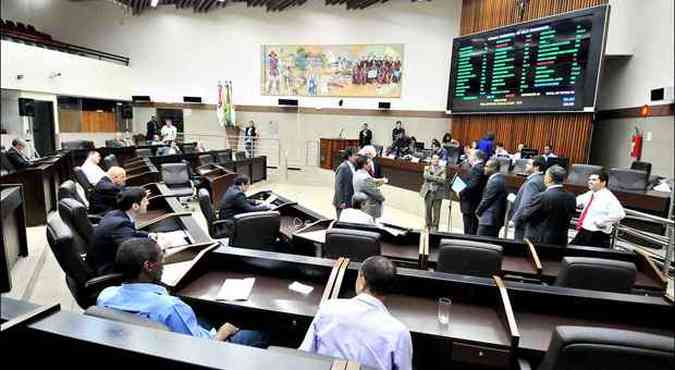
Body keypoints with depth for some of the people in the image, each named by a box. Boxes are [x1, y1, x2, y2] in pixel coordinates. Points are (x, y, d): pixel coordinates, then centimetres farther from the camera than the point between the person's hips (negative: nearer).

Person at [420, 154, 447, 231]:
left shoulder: (442, 169, 7)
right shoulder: (427, 168, 12)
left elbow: (443, 180, -7)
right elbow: (426, 176, -7)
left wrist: (432, 177, -9)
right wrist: (437, 177, -10)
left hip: (438, 193, -1)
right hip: (428, 192, 1)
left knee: (436, 213, -1)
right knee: (427, 212, 4)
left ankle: (434, 227, 7)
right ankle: (427, 227, 14)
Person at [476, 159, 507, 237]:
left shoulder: (495, 181, -16)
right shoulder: (499, 179, 15)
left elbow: (487, 199, -14)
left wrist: (478, 211, 0)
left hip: (489, 220, -10)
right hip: (496, 219, 10)